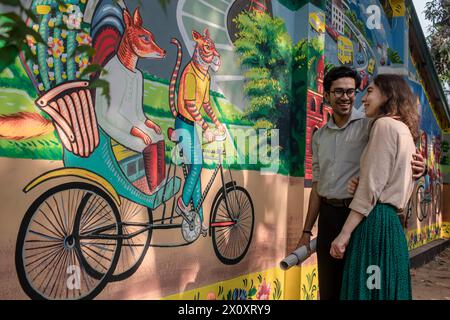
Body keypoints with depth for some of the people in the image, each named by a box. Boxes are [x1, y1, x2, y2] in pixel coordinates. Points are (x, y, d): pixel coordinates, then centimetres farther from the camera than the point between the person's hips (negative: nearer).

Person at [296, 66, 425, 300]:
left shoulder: (369, 126, -4)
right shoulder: (320, 136, 12)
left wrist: (415, 169, -30)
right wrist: (307, 231, 14)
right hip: (328, 215, 5)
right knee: (328, 289, 15)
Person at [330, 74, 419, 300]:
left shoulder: (385, 125, -7)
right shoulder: (405, 130, 20)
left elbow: (371, 186, -16)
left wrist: (344, 233, -16)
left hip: (375, 221, -9)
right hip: (390, 221, 9)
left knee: (368, 290, -3)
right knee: (383, 289, 14)